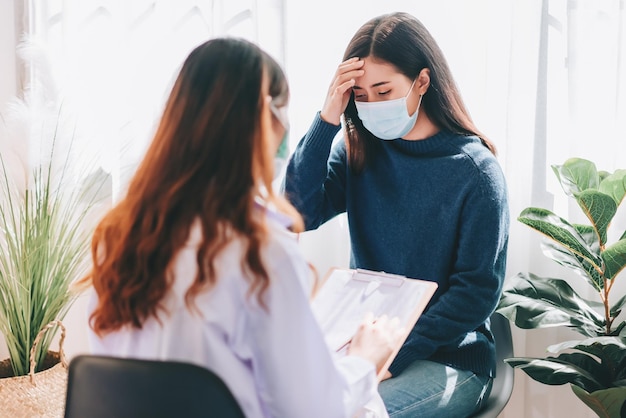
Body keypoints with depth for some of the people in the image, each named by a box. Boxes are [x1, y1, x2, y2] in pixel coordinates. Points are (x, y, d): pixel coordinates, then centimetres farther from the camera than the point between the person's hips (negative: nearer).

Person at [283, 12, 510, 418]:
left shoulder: (476, 172, -12)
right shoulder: (358, 150, 3)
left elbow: (478, 291, -13)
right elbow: (301, 212, -9)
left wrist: (395, 355, -20)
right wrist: (328, 119, -16)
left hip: (450, 359, -4)